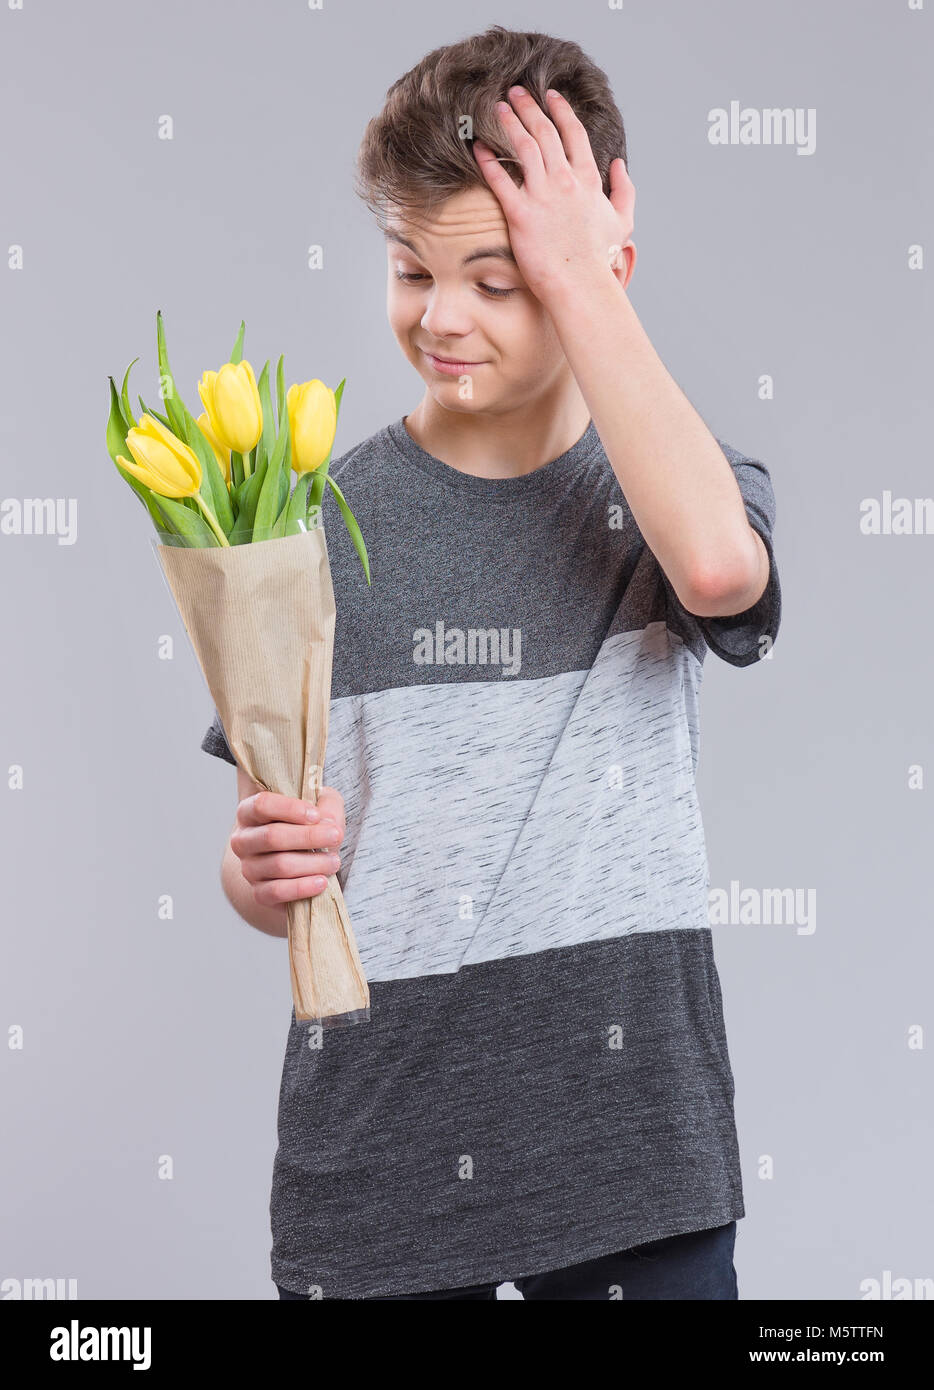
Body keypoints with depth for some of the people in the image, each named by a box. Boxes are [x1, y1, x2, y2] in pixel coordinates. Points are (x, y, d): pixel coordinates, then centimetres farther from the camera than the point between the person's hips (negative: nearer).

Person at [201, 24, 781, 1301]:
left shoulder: (673, 494, -1)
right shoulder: (323, 522, 1)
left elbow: (716, 566, -27)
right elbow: (256, 881, 5)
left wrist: (581, 285, -18)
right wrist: (270, 868, -18)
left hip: (631, 1137, -1)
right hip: (375, 1144, 1)